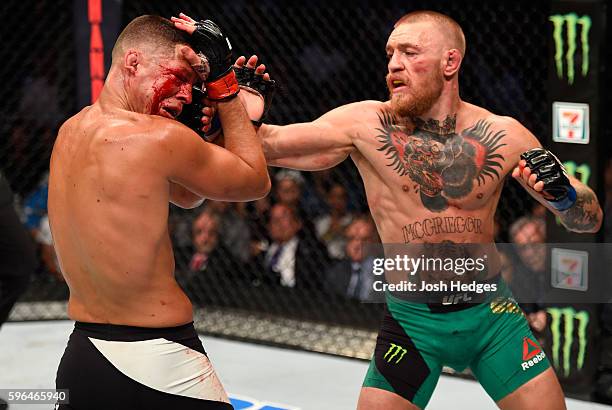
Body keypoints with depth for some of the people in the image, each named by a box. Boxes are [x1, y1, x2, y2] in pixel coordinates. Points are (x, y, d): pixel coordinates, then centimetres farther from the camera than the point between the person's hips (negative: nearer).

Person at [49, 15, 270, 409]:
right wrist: (224, 84, 1)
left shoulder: (72, 130, 8)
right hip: (158, 364, -8)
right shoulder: (158, 137, -17)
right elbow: (256, 182, -1)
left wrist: (226, 98, 11)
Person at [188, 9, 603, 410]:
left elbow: (591, 219, -1)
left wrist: (561, 192, -22)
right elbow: (269, 144, -11)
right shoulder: (366, 125, -8)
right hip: (412, 320, -1)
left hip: (491, 314, 1)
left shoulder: (502, 135, -6)